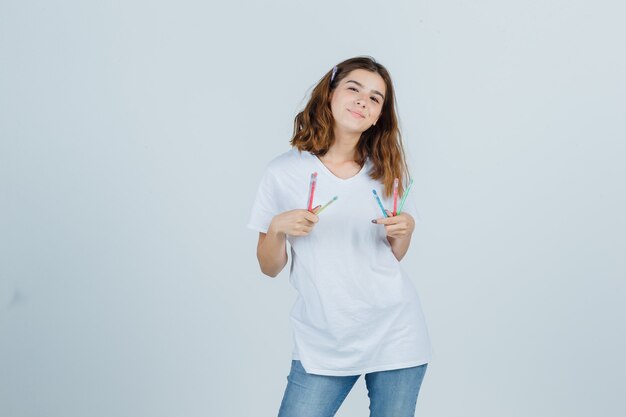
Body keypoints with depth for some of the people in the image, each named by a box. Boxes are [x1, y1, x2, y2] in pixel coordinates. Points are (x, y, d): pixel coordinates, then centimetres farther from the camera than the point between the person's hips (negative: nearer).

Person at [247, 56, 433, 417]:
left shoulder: (388, 170, 4)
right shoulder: (284, 172, -3)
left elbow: (395, 256, 12)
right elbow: (270, 268, 2)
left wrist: (405, 229, -7)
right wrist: (277, 228, -17)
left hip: (394, 335, 2)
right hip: (322, 344, -1)